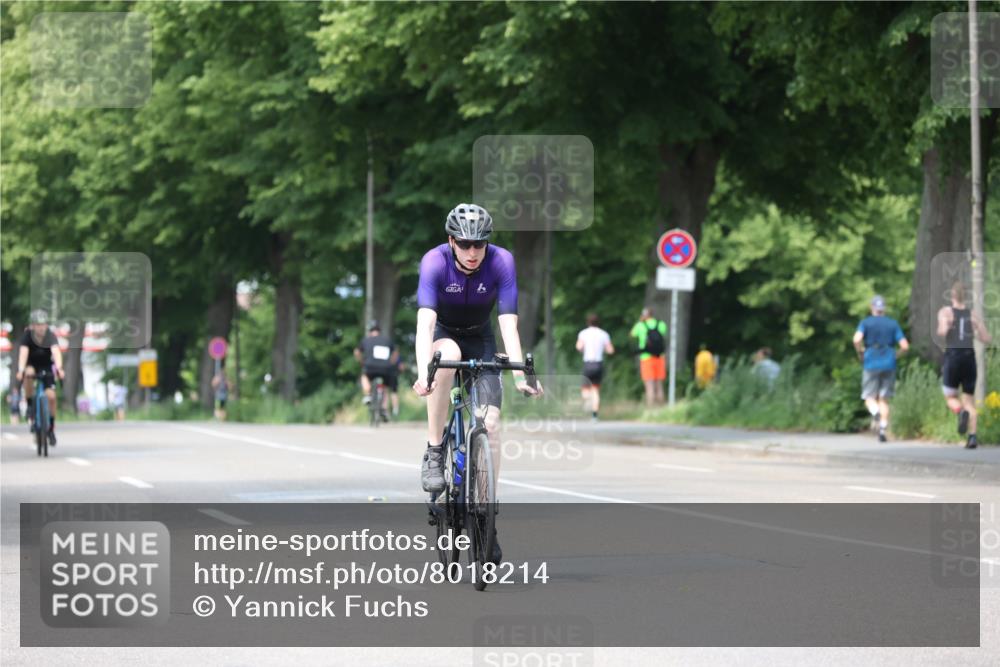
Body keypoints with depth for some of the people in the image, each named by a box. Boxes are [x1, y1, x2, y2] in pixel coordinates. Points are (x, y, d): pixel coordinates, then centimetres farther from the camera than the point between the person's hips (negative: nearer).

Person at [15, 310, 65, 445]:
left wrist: (59, 368, -56)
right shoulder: (27, 335, -22)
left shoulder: (51, 336, -22)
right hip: (32, 365, -1)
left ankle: (51, 428, 3)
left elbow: (56, 351, -38)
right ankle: (30, 405, -16)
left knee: (51, 396, -16)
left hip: (46, 367, 1)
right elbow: (23, 353, -35)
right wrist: (20, 370, -51)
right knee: (28, 373, -37)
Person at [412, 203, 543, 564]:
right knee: (448, 355, -38)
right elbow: (425, 321, -38)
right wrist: (422, 372, -52)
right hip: (443, 335, -2)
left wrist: (519, 375, -40)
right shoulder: (435, 262, -27)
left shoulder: (502, 262, -23)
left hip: (480, 340, 2)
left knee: (490, 421, -14)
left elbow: (508, 324, -28)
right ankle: (434, 452, -26)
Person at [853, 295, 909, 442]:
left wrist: (860, 353, 1)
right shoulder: (893, 324, 7)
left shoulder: (866, 322, 2)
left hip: (871, 364, -2)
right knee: (884, 399, 10)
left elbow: (857, 339, -16)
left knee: (870, 397, 4)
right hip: (889, 364, 2)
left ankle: (876, 412, -29)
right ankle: (883, 429, 0)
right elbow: (905, 346, 0)